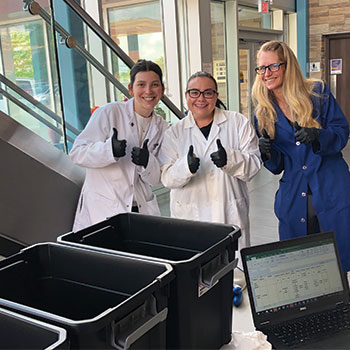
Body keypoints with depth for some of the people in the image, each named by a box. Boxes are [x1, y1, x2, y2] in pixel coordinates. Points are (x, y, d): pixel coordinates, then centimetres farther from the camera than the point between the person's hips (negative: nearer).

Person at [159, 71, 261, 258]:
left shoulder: (239, 123, 6)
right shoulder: (174, 133, 8)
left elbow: (254, 163, -1)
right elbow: (167, 177, 1)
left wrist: (229, 159, -21)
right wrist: (186, 167, -21)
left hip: (231, 215, 0)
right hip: (189, 217, 0)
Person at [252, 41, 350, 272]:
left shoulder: (317, 92, -1)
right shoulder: (264, 113, 6)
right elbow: (276, 166, 9)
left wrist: (318, 136, -21)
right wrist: (267, 153, -14)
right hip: (293, 199, 2)